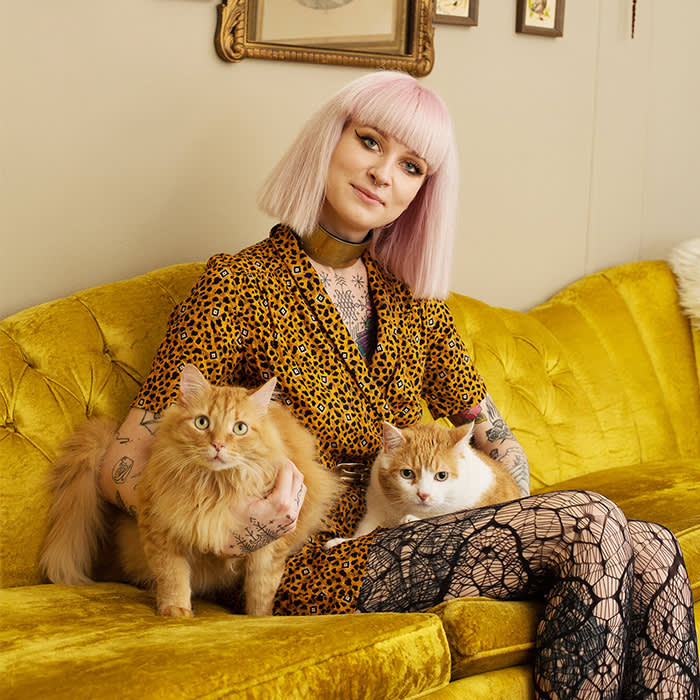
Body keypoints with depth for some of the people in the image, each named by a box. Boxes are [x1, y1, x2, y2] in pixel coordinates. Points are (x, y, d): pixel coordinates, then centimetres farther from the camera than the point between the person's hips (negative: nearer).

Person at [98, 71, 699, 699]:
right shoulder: (239, 287, -6)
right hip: (316, 567, -6)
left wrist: (516, 519, -5)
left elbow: (491, 433, 17)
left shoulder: (413, 297, 12)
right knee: (590, 528, -23)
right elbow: (126, 463, -9)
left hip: (418, 539, 6)